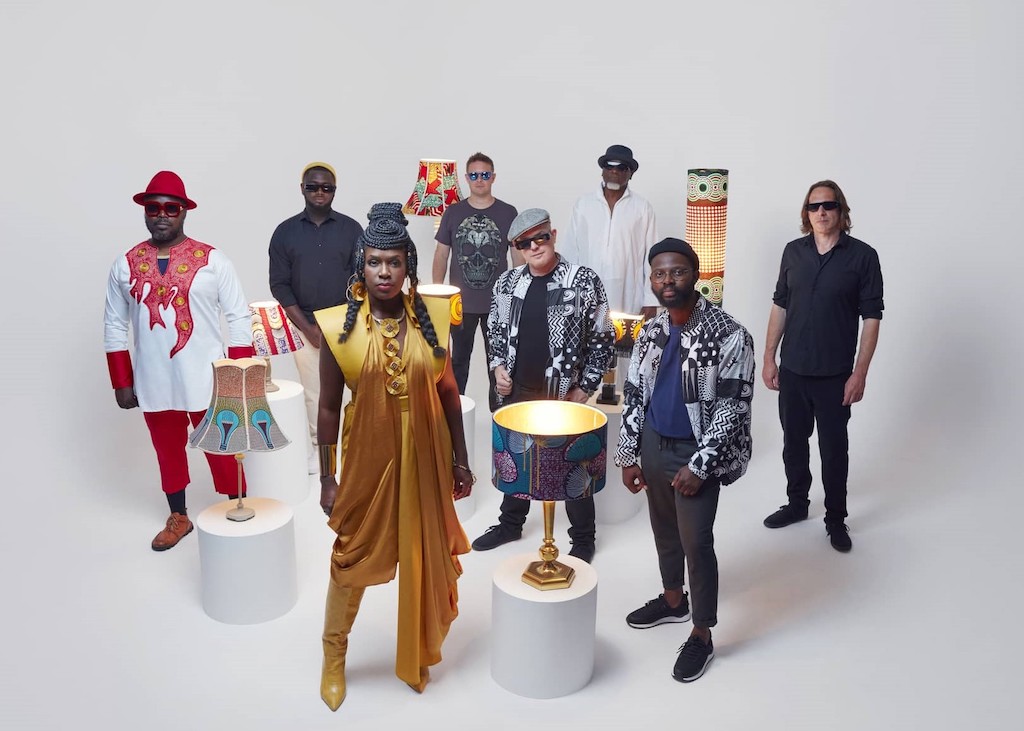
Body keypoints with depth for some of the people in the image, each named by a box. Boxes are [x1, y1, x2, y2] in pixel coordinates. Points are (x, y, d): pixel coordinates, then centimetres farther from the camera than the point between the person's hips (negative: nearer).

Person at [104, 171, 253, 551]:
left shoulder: (212, 260, -5)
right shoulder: (125, 264, 3)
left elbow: (239, 319, -4)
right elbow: (115, 327, 8)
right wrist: (122, 382, 5)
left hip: (207, 380, -3)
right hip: (153, 383, 3)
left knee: (220, 449, 7)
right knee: (167, 449, 17)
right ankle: (178, 518, 35)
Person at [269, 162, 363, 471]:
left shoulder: (351, 229, 3)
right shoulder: (285, 231, 3)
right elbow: (279, 285, 1)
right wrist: (308, 328, -8)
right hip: (304, 326, 1)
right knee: (314, 390, 6)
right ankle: (320, 445, 21)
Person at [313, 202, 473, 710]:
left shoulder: (430, 319, -4)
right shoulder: (339, 326, -9)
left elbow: (448, 394, 3)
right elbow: (328, 407, -4)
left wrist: (460, 460, 5)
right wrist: (327, 479, -2)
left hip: (425, 457, 2)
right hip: (367, 458, -2)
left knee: (425, 555, 15)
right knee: (353, 556, 11)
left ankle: (416, 655, 39)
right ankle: (333, 657, 35)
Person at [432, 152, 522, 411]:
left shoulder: (508, 213, 0)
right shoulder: (453, 212, 3)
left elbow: (518, 255, 3)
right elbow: (441, 254, 6)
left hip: (498, 302, -1)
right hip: (461, 302, 1)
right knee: (459, 358, 13)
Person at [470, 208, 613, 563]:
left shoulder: (584, 281, -11)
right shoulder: (507, 282, 2)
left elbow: (601, 341, -8)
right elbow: (495, 330, 15)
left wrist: (583, 389, -11)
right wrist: (498, 367, 0)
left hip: (563, 394, -4)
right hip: (516, 391, 4)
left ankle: (583, 539, 26)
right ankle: (510, 523, 40)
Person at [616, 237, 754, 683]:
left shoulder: (728, 336, -17)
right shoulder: (650, 332, 2)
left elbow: (732, 408, -17)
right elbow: (633, 396, 8)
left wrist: (698, 466, -19)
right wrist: (628, 455, 6)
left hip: (696, 452, -6)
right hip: (654, 446, 6)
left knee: (696, 542, 0)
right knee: (663, 528, 20)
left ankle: (702, 636, 17)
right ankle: (672, 600, 43)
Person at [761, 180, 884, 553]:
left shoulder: (863, 256, -7)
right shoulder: (793, 251, 4)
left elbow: (871, 317, -6)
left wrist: (860, 373, -10)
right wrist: (769, 357, 6)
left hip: (835, 374, -3)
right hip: (792, 369, 3)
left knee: (834, 449, 7)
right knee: (793, 442, 16)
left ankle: (836, 519, 23)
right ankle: (797, 504, 35)